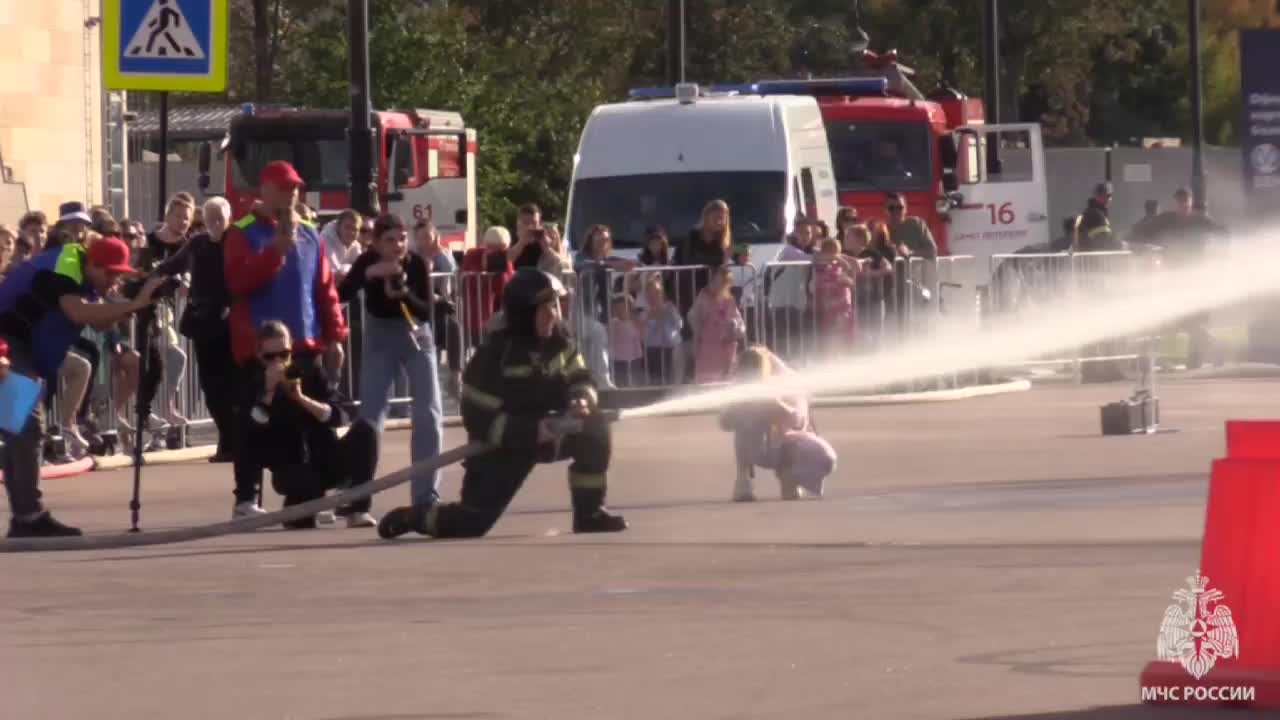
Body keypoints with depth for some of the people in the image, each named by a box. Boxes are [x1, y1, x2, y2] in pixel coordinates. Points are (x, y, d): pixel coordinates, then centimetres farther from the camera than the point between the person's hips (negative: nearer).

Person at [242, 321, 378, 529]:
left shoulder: (309, 371, 5)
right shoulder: (255, 385, -1)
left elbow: (336, 417, -5)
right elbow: (251, 435, -16)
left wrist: (302, 398, -18)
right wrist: (268, 392, -22)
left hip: (327, 460, 3)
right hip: (292, 468, -3)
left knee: (364, 431, -22)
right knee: (305, 481, -39)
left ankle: (358, 511, -20)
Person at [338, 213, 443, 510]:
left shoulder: (416, 263, -19)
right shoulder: (368, 261, -19)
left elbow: (428, 311, -22)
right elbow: (340, 295, -31)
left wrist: (402, 294, -39)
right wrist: (369, 274, -45)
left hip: (417, 336, 0)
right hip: (380, 338, 0)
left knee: (429, 415, -6)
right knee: (369, 415, -4)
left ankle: (426, 496, 0)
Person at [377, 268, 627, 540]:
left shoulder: (559, 342, -7)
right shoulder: (495, 356, -25)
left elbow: (580, 380, 4)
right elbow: (480, 421, -26)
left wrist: (581, 401, -22)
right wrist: (535, 431, -34)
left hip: (547, 433, 5)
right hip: (502, 442, -5)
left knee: (594, 426, -21)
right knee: (473, 522, -13)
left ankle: (589, 513, -8)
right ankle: (412, 518, 19)